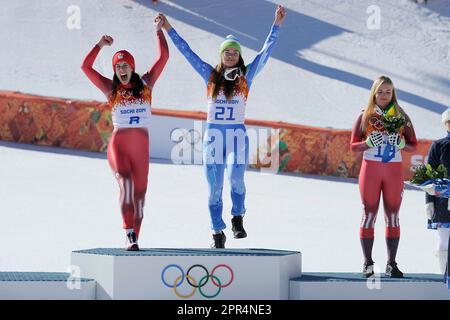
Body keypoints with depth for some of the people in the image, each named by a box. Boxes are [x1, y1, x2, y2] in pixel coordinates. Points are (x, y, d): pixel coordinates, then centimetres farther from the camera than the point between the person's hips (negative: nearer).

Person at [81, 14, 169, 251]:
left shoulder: (145, 84, 8)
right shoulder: (110, 88, 5)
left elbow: (163, 57, 7)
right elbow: (85, 67, 0)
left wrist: (159, 31, 6)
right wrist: (100, 46, -2)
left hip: (141, 146, 3)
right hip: (118, 144, -3)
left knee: (139, 193, 6)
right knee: (125, 183, -25)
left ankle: (133, 238, 14)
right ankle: (130, 233, -32)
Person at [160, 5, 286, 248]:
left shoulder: (246, 76, 7)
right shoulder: (211, 75, 9)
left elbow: (266, 51, 5)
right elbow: (187, 52, 9)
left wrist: (276, 25, 1)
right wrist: (168, 30, 7)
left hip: (237, 135, -1)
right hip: (213, 135, 1)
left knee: (236, 177, -26)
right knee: (214, 187, 1)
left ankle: (238, 218, -5)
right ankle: (217, 233, 12)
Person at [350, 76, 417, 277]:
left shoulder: (401, 117, 7)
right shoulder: (365, 117, 4)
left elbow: (413, 146, 8)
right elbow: (353, 146, 4)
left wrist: (401, 143, -12)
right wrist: (369, 142, -15)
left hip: (394, 170, 1)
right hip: (370, 169, -1)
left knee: (392, 215, 2)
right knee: (369, 214, -1)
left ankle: (391, 264, 4)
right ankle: (367, 264, 1)